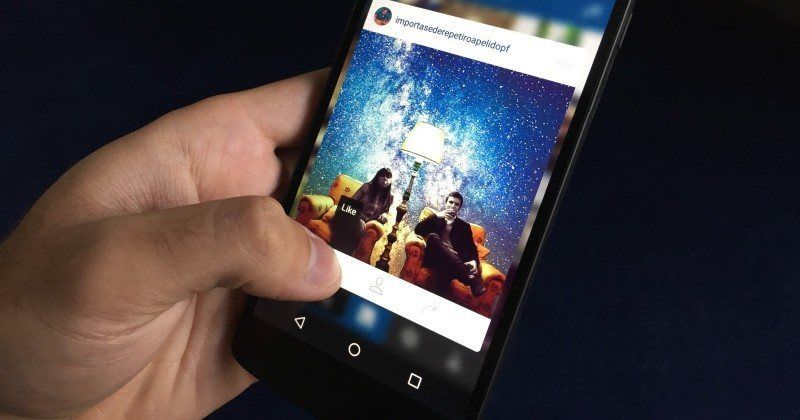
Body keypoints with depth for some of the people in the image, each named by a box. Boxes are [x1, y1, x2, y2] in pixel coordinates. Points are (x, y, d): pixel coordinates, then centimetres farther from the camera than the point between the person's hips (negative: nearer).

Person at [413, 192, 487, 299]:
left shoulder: (464, 226, 22)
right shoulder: (436, 219, 23)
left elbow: (471, 248, 10)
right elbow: (417, 230, 6)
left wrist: (474, 261, -15)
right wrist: (436, 216, -5)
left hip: (455, 262, 0)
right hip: (435, 258, 0)